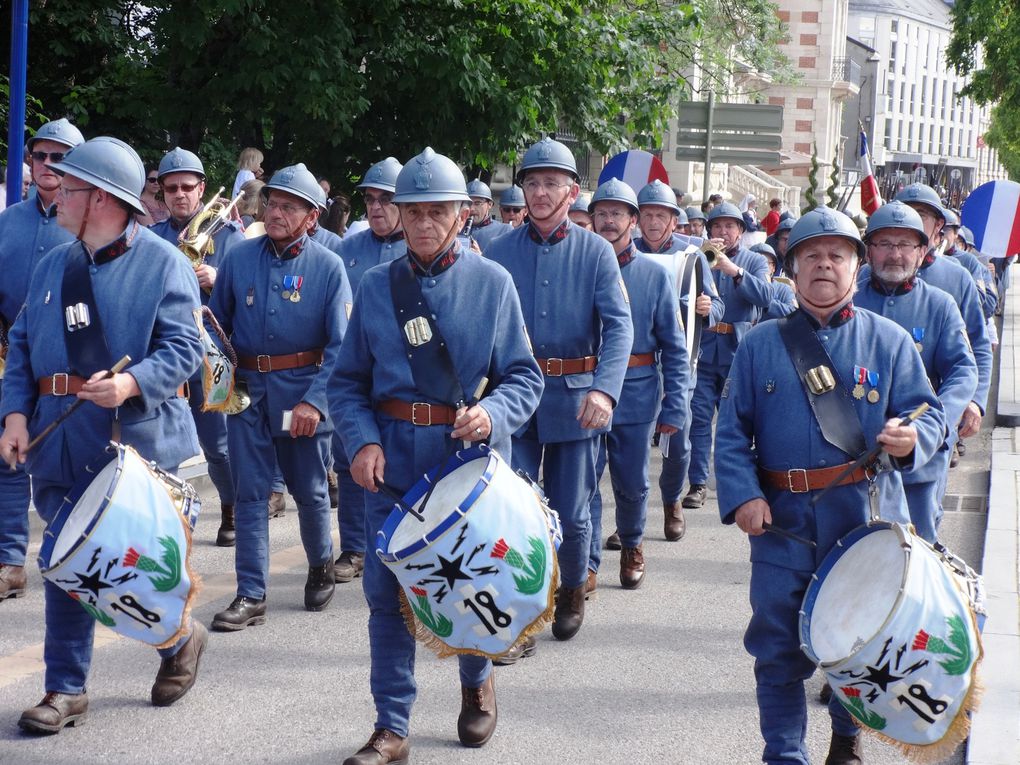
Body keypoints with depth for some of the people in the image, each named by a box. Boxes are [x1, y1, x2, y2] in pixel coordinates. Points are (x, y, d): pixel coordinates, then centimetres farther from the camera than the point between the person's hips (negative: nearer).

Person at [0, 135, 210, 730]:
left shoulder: (162, 263, -5)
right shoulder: (52, 267, 13)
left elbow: (184, 347, -11)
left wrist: (130, 383, -27)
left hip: (136, 436, -5)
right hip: (61, 440, 5)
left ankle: (181, 638, 33)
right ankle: (67, 688, 15)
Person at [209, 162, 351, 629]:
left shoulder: (327, 267, -6)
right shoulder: (240, 258, 1)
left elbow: (341, 344, -11)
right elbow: (216, 324, 10)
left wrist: (314, 400, -20)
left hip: (302, 393, -2)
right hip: (247, 392, 2)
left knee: (309, 491, 11)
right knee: (250, 493, 0)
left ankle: (321, 567, 36)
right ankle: (251, 596, 4)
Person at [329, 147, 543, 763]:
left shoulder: (493, 283, -1)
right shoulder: (377, 286, 4)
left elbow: (524, 376, 0)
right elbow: (348, 380, 6)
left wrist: (493, 414, -20)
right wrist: (362, 440, -10)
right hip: (393, 461, 1)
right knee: (387, 592, 1)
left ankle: (477, 681, 41)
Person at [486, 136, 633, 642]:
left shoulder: (595, 251, -1)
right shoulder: (501, 251, 3)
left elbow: (619, 325, -12)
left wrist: (605, 389, -28)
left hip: (574, 398, 0)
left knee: (571, 513, 9)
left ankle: (572, 592, 34)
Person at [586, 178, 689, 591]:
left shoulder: (654, 275, 2)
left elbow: (674, 348, 2)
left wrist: (674, 407, -4)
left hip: (636, 395, 1)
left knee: (632, 483, 12)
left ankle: (631, 546, 36)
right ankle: (586, 563, 7)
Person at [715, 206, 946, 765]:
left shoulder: (889, 340, 4)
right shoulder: (760, 344, 5)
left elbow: (929, 414, 2)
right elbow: (732, 430, 3)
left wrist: (911, 439, -22)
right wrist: (743, 495, -12)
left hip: (867, 521, 0)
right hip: (782, 522, 0)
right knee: (779, 648, 2)